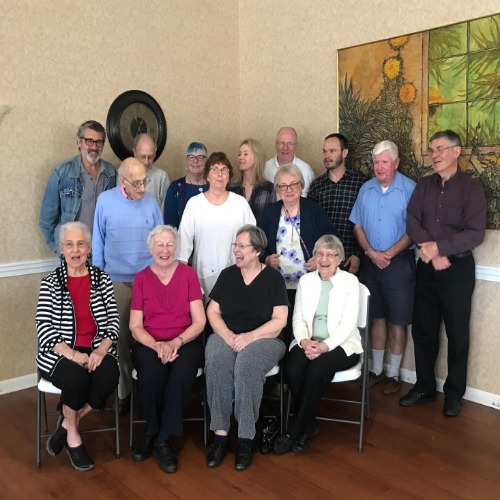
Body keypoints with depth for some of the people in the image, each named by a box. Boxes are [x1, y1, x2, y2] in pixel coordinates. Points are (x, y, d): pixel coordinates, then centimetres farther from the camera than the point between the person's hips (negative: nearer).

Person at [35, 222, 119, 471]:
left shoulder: (102, 279, 7)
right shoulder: (50, 283, 1)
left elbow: (113, 320, 2)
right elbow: (43, 326, -7)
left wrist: (101, 350, -15)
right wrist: (72, 354, -21)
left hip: (96, 349, 2)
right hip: (61, 353, -2)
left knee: (109, 377, -28)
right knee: (77, 378, -32)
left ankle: (66, 425, -3)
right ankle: (72, 435, -1)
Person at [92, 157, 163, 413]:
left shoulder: (150, 202, -2)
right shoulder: (105, 201, -3)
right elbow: (98, 241, 3)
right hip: (117, 280, 0)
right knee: (121, 336, 7)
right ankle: (124, 390, 21)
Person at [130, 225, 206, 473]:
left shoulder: (188, 274, 4)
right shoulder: (141, 278, 6)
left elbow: (199, 321, 0)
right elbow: (135, 326, 4)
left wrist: (176, 342, -16)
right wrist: (157, 345, -15)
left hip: (185, 341, 0)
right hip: (149, 343, 1)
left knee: (182, 372, -33)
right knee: (151, 373, -32)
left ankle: (163, 439, -15)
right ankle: (152, 431, -4)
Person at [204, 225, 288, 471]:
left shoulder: (273, 278, 1)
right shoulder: (227, 275, 10)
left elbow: (279, 320, -5)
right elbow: (213, 312, 8)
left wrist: (250, 336, -18)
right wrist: (228, 335, -11)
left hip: (263, 338, -2)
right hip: (226, 335, 3)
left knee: (247, 365, -35)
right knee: (216, 363, -31)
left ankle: (245, 438, -23)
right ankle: (220, 433, -23)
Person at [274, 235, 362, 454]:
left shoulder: (350, 281, -2)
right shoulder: (305, 280, 9)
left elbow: (348, 323, -9)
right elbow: (298, 318, 6)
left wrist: (325, 346, -23)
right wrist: (304, 341, -15)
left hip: (341, 344, -3)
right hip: (308, 342, 3)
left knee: (318, 368, -33)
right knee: (293, 370, -28)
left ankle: (296, 430, -18)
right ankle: (309, 425, -5)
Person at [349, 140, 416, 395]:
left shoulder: (410, 189, -8)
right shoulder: (366, 189, 7)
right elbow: (358, 226, 8)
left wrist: (389, 253, -15)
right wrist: (371, 252, -6)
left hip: (399, 262, -4)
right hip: (370, 262, 4)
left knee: (397, 321, 3)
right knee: (377, 317, 13)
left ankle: (393, 374, 17)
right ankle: (376, 370, 25)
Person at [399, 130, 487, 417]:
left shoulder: (472, 188, -7)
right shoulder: (424, 186, 7)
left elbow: (475, 234, -15)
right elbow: (412, 223, -3)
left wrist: (438, 247, -18)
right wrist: (432, 254, -16)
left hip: (458, 268, -4)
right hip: (427, 268, 4)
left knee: (457, 333, 5)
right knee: (423, 329, 10)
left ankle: (454, 394, 21)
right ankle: (425, 387, 26)